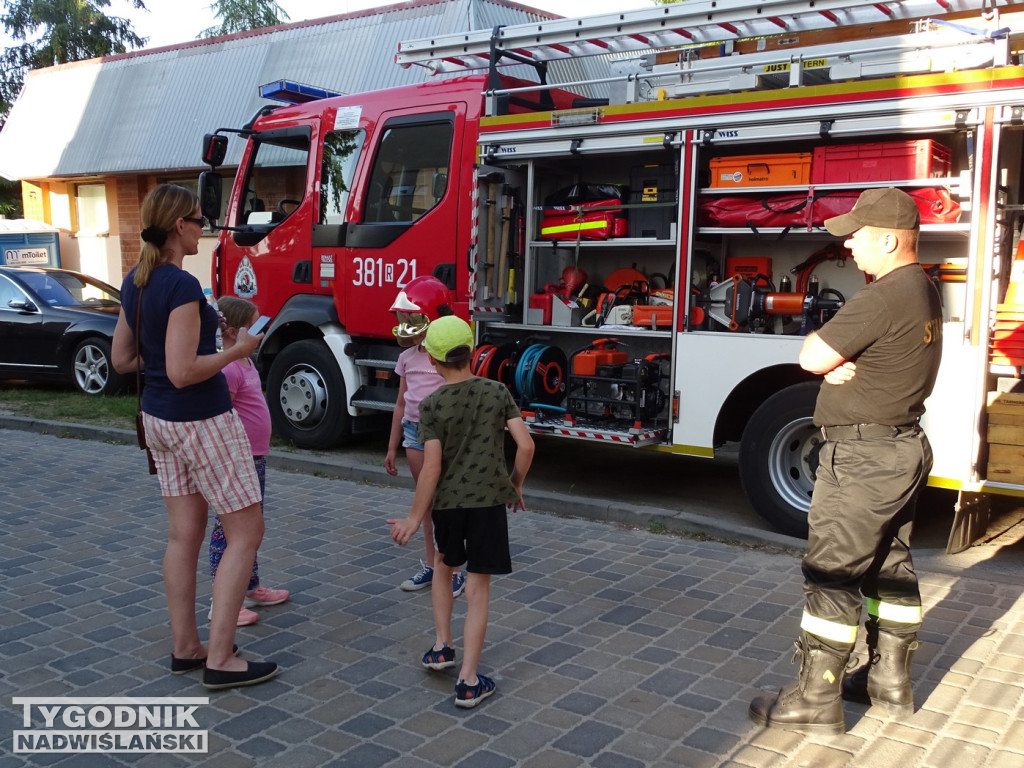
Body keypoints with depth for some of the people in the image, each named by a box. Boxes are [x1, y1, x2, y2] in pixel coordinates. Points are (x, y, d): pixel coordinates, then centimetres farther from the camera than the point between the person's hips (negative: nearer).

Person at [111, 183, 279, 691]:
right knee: (245, 533, 1)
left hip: (158, 418, 9)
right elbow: (183, 373, -26)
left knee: (184, 535, 15)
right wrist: (236, 351, -13)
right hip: (201, 420, -9)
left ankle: (185, 648, 24)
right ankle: (220, 660, 2)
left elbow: (122, 358, 13)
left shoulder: (135, 283, 6)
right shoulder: (183, 286, -22)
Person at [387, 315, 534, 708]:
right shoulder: (497, 392, -2)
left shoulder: (431, 405, -7)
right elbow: (525, 445, -7)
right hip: (489, 501, 0)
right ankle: (468, 682, 2)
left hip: (446, 501, 0)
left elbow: (432, 467, -12)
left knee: (444, 566, 28)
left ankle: (441, 646, 26)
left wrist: (415, 518, -6)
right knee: (478, 587, 3)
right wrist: (515, 484, 10)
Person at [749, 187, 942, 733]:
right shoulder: (922, 290, 9)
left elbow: (811, 356, -20)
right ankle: (890, 680, 31)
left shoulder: (884, 298, -23)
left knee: (831, 576, -3)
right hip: (904, 448, 10)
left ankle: (816, 701, 5)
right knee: (890, 566, 18)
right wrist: (839, 365, -12)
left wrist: (829, 354, -1)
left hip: (863, 457, -10)